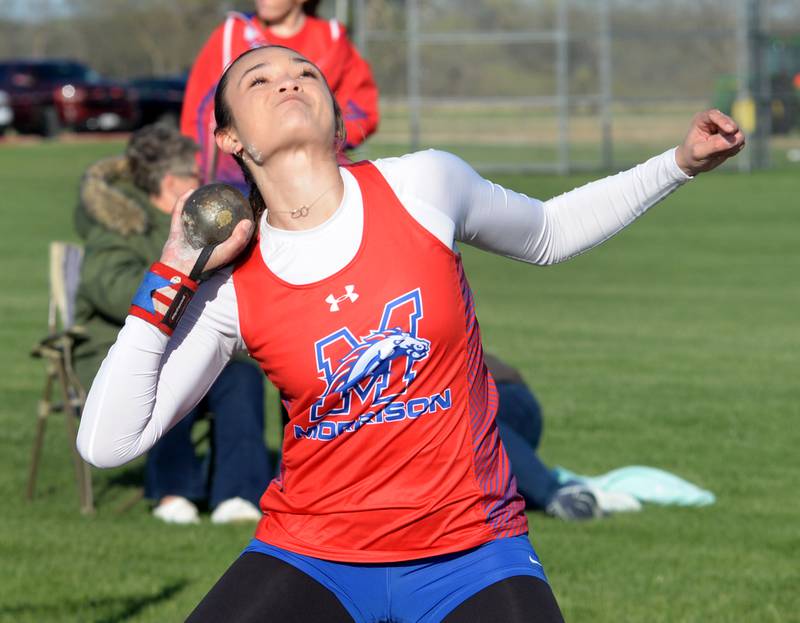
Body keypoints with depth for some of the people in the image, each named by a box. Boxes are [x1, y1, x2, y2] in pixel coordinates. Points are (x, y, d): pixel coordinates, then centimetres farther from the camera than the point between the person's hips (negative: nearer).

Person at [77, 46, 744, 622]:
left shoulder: (424, 185, -3)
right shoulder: (230, 288, -5)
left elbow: (547, 234, 17)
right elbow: (108, 443, -7)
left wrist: (681, 163, 12)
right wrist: (171, 282, -10)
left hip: (473, 549, 1)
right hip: (311, 555, 0)